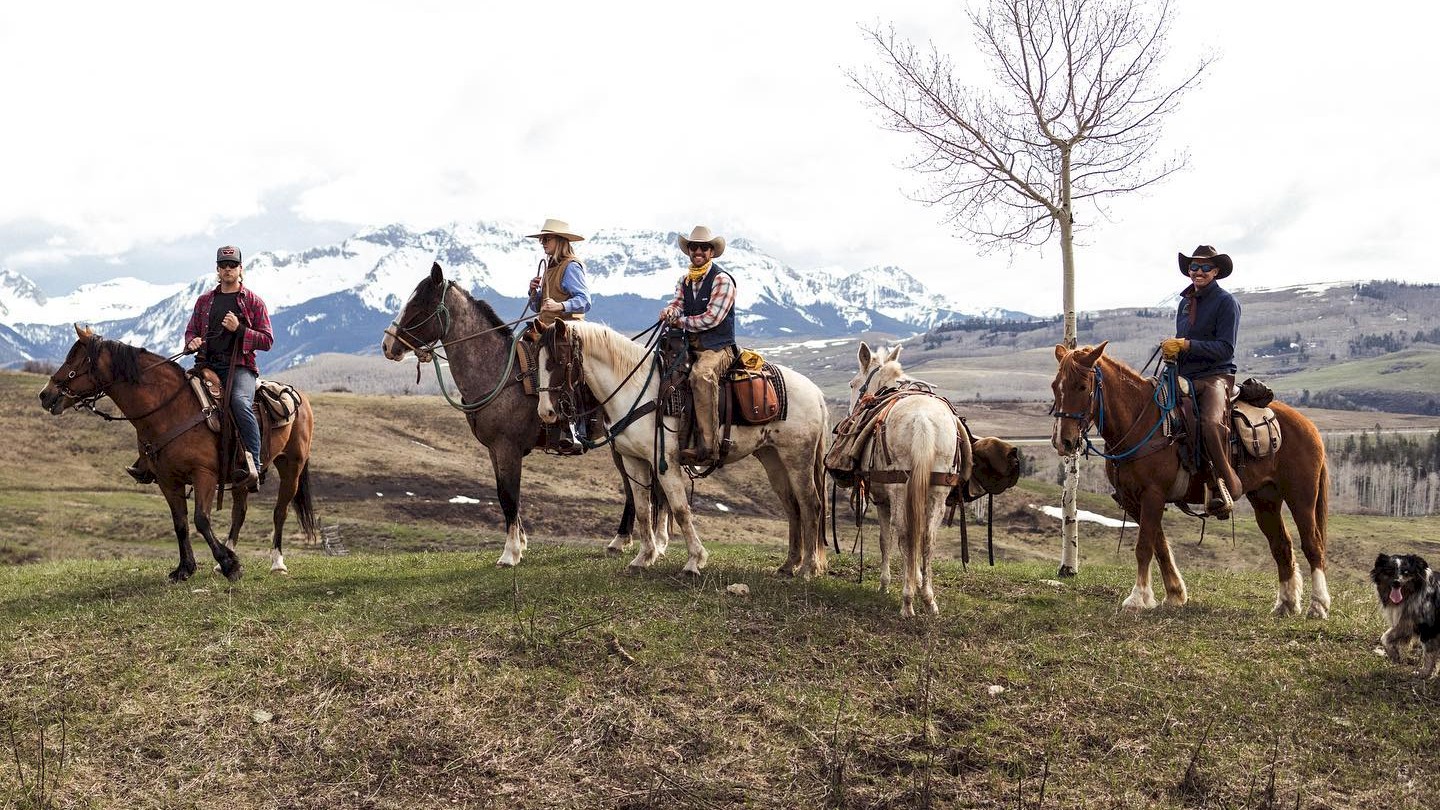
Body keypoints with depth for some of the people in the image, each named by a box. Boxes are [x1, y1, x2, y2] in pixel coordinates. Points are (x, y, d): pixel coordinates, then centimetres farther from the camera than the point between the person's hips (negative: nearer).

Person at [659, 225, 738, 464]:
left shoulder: (722, 280, -6)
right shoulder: (685, 280, 18)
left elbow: (712, 317, -14)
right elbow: (677, 303, 8)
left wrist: (680, 322, -8)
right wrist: (669, 312, -17)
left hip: (718, 347, -9)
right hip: (691, 346, 9)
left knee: (701, 374, -37)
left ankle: (707, 443, -41)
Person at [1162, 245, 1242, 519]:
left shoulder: (1226, 302, -2)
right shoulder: (1185, 302, 19)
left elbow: (1225, 348, -12)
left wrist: (1185, 345, -19)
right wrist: (1171, 349, 9)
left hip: (1216, 376, -8)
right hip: (1185, 378, 8)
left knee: (1211, 422, -35)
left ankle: (1226, 484, -25)